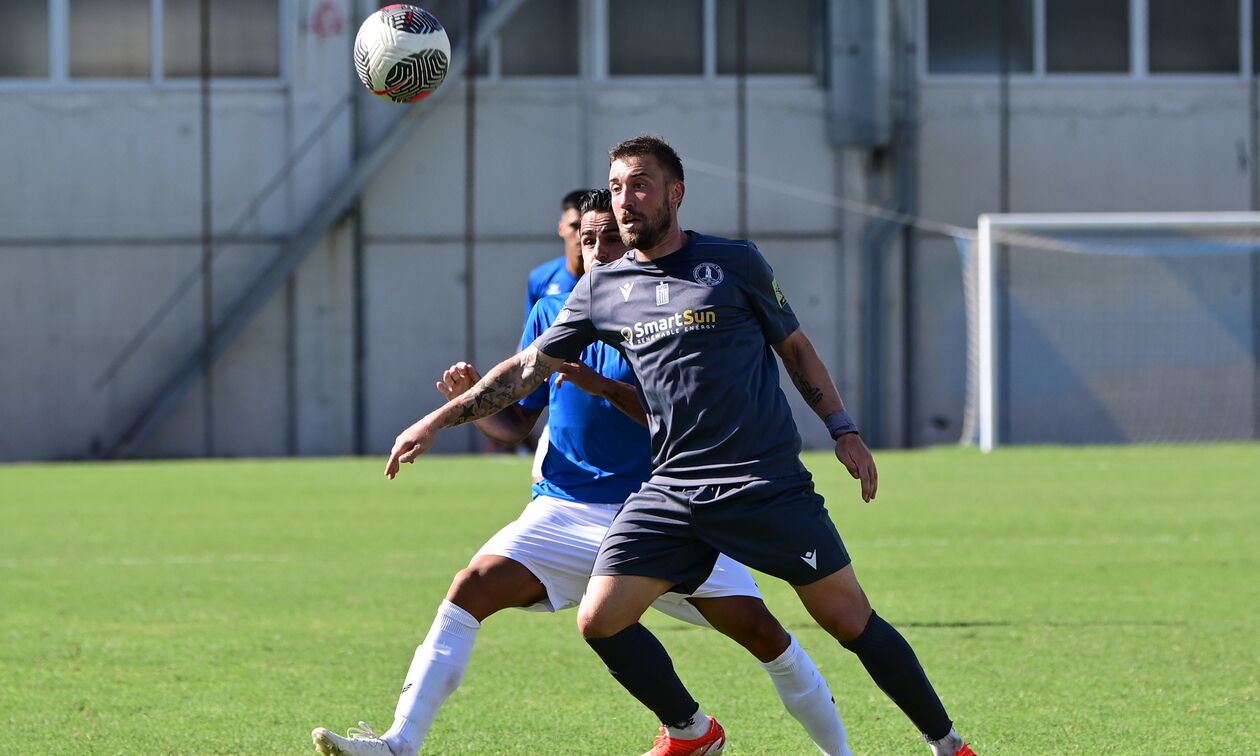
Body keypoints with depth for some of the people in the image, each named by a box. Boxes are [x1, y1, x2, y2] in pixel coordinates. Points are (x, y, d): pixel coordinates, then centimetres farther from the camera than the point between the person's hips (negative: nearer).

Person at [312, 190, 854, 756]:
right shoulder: (552, 313, 8)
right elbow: (515, 424, 14)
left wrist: (604, 387, -27)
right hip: (565, 512, 3)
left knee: (756, 626, -12)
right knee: (473, 586, -19)